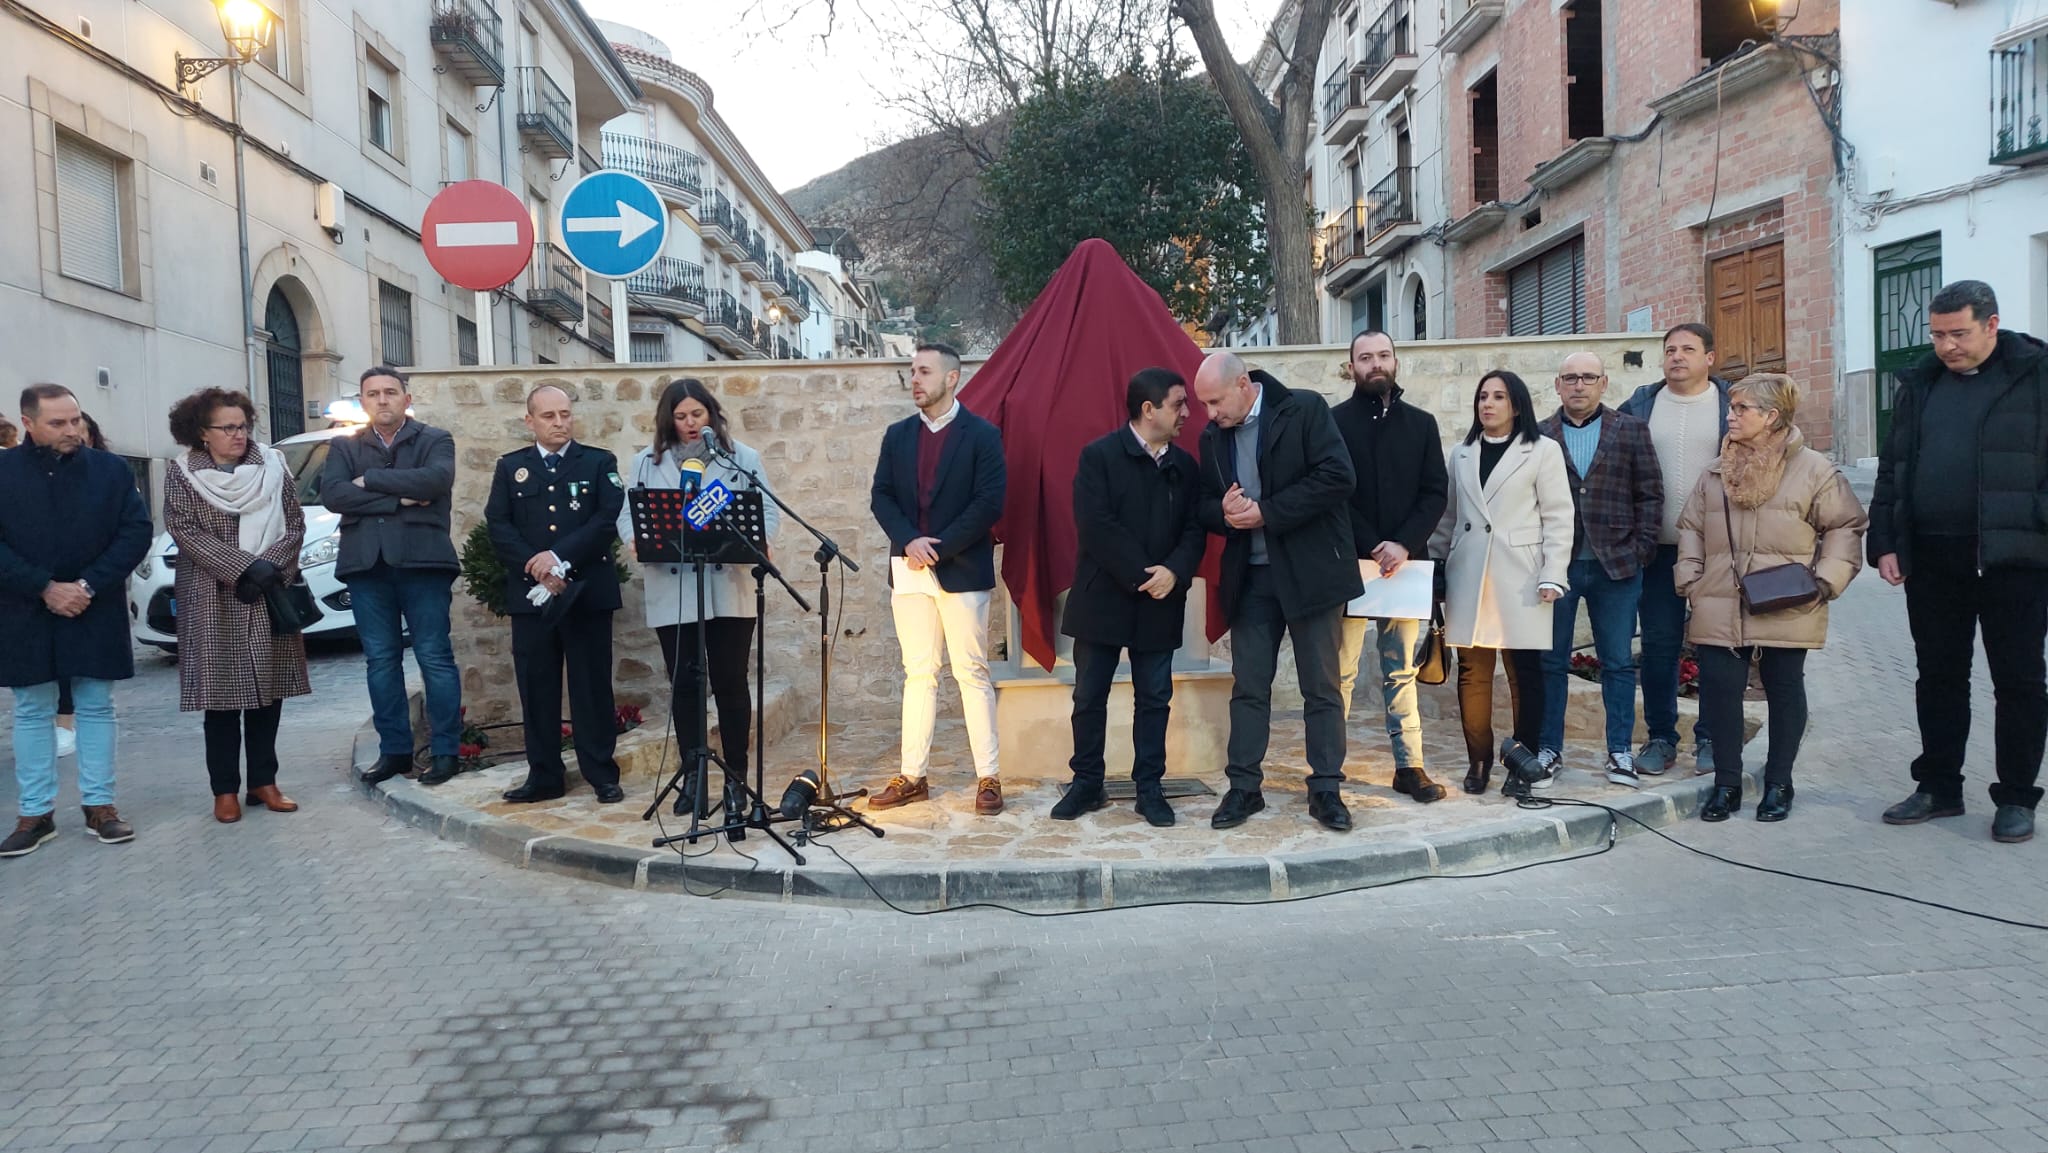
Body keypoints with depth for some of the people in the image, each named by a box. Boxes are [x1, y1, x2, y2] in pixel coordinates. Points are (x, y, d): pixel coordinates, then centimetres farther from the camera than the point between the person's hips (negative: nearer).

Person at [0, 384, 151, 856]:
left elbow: (136, 531, -3)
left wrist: (89, 585, -13)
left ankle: (99, 805, 15)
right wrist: (45, 588, -15)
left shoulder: (110, 469, 0)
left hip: (96, 613, 0)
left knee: (96, 707, 7)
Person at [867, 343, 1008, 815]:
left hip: (962, 572, -4)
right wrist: (909, 541, -11)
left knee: (973, 673, 0)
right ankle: (912, 776, 13)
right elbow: (881, 497, 6)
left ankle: (988, 777, 5)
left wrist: (939, 547, -14)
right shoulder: (897, 435, 12)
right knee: (918, 674, 8)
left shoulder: (982, 435, -2)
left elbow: (990, 502, -10)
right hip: (909, 570, 4)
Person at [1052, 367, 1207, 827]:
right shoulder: (1098, 456, -6)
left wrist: (1174, 572, -16)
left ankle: (1150, 788, 16)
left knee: (1154, 699, 7)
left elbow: (1195, 529, 4)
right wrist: (1143, 577, -16)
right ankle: (1086, 784, 18)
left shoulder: (1184, 465, 8)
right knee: (1089, 697, 5)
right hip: (1102, 598, -3)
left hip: (1159, 604, 3)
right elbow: (1096, 526, -14)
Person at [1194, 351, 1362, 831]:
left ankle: (1325, 789, 14)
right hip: (1250, 577, 4)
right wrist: (1224, 512, -12)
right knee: (1248, 687, 7)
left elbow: (1338, 477, -17)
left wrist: (1266, 512, -18)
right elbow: (1205, 507, 13)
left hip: (1309, 571, -4)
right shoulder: (1212, 437, 7)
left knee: (1322, 687, 4)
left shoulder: (1305, 410, -8)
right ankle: (1244, 787, 16)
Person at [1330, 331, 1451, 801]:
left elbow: (1436, 493, 6)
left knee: (1402, 670, 7)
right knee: (1340, 669, -1)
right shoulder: (1334, 422, 2)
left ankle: (1409, 765, 12)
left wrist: (1405, 544, -9)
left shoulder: (1421, 423, 12)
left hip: (1405, 561, 3)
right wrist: (1372, 546, -13)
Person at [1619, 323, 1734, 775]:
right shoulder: (1640, 406, 7)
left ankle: (1711, 738, 16)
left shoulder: (1732, 404, 3)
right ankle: (1660, 737, 15)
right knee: (1658, 644, 5)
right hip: (1657, 547, 1)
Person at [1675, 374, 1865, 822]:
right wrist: (1689, 580, 6)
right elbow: (1691, 529, 16)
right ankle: (1726, 782, 13)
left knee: (1784, 693, 9)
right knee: (1719, 692, -1)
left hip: (1785, 613, -3)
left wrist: (1827, 579, -7)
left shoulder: (1813, 470, -2)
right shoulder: (1715, 474, 10)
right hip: (1720, 611, 3)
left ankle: (1778, 784, 22)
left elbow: (1846, 525, 2)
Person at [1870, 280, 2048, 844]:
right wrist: (1885, 544, 7)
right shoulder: (1920, 385, 12)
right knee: (1939, 677, 12)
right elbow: (1891, 471, 14)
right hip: (1931, 559, 5)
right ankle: (1939, 787, 23)